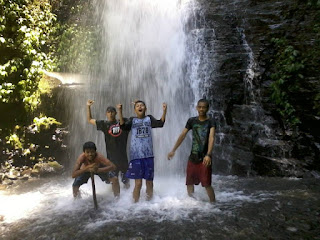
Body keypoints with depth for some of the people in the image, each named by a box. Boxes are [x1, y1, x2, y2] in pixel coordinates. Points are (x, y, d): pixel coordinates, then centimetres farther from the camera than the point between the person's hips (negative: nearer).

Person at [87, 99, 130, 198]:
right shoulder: (104, 124, 4)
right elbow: (89, 120, 13)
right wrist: (88, 106, 6)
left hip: (123, 155, 0)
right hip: (111, 156, 0)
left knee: (125, 179, 11)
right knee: (114, 179, 2)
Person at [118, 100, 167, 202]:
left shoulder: (149, 118, 8)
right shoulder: (132, 120, 7)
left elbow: (160, 123, -8)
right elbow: (123, 126, -11)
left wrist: (164, 111, -21)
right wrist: (120, 111, -22)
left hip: (148, 155, 1)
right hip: (136, 156, -1)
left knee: (149, 182, 10)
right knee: (138, 183, 1)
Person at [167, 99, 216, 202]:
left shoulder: (210, 122, -7)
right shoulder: (191, 121, 5)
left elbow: (211, 138, -20)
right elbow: (182, 135, 9)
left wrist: (208, 155, -33)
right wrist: (173, 150, 9)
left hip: (204, 158, -4)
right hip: (193, 157, 4)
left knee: (207, 184, -5)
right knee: (189, 183, 12)